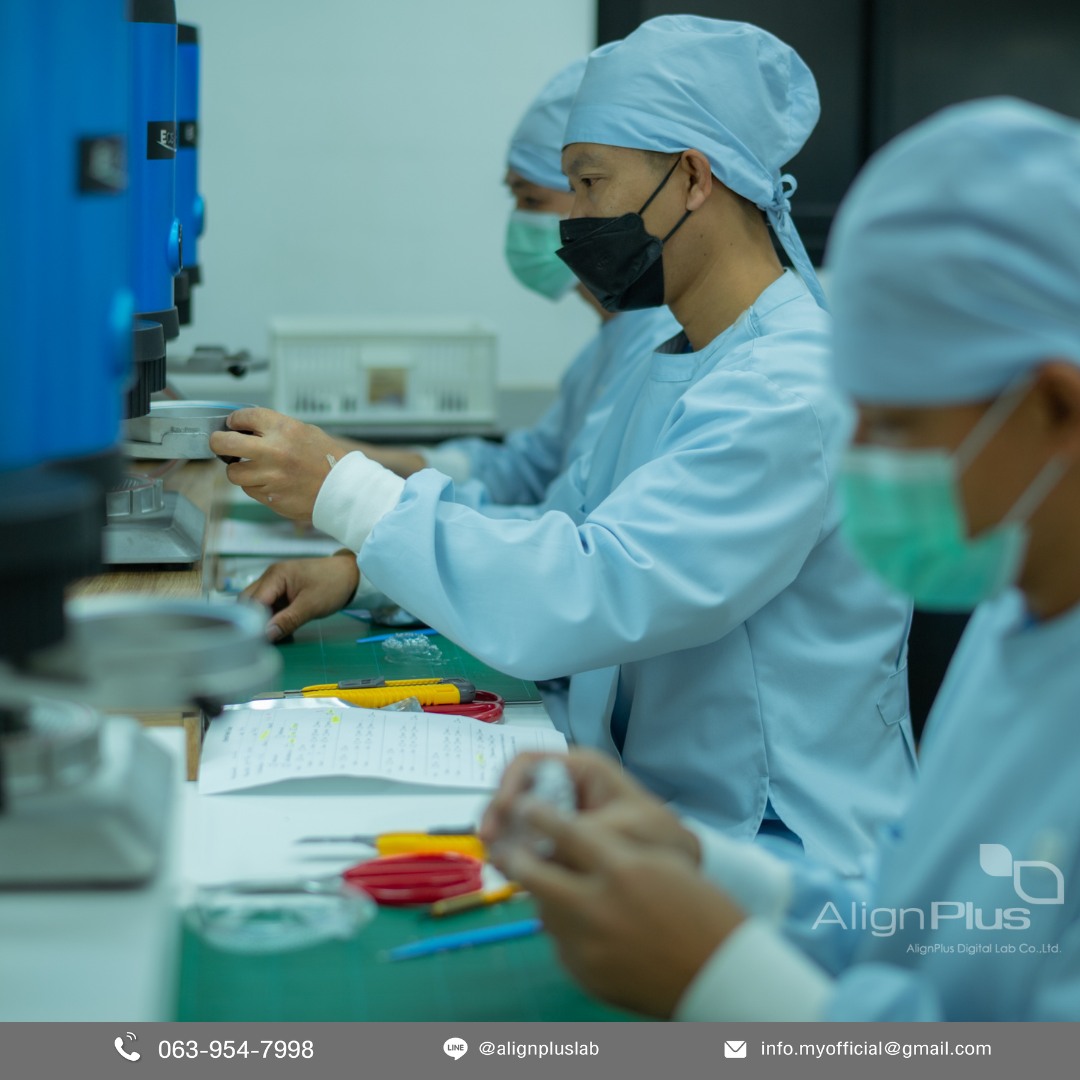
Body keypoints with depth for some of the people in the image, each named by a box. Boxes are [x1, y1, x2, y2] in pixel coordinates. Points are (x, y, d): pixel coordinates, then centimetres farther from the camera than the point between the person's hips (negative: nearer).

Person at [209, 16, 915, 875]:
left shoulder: (793, 393, -20)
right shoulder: (672, 370, 14)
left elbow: (585, 601, -27)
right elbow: (562, 532, 21)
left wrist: (348, 493, -20)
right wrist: (360, 569, 7)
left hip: (776, 862, -8)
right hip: (653, 810, 9)